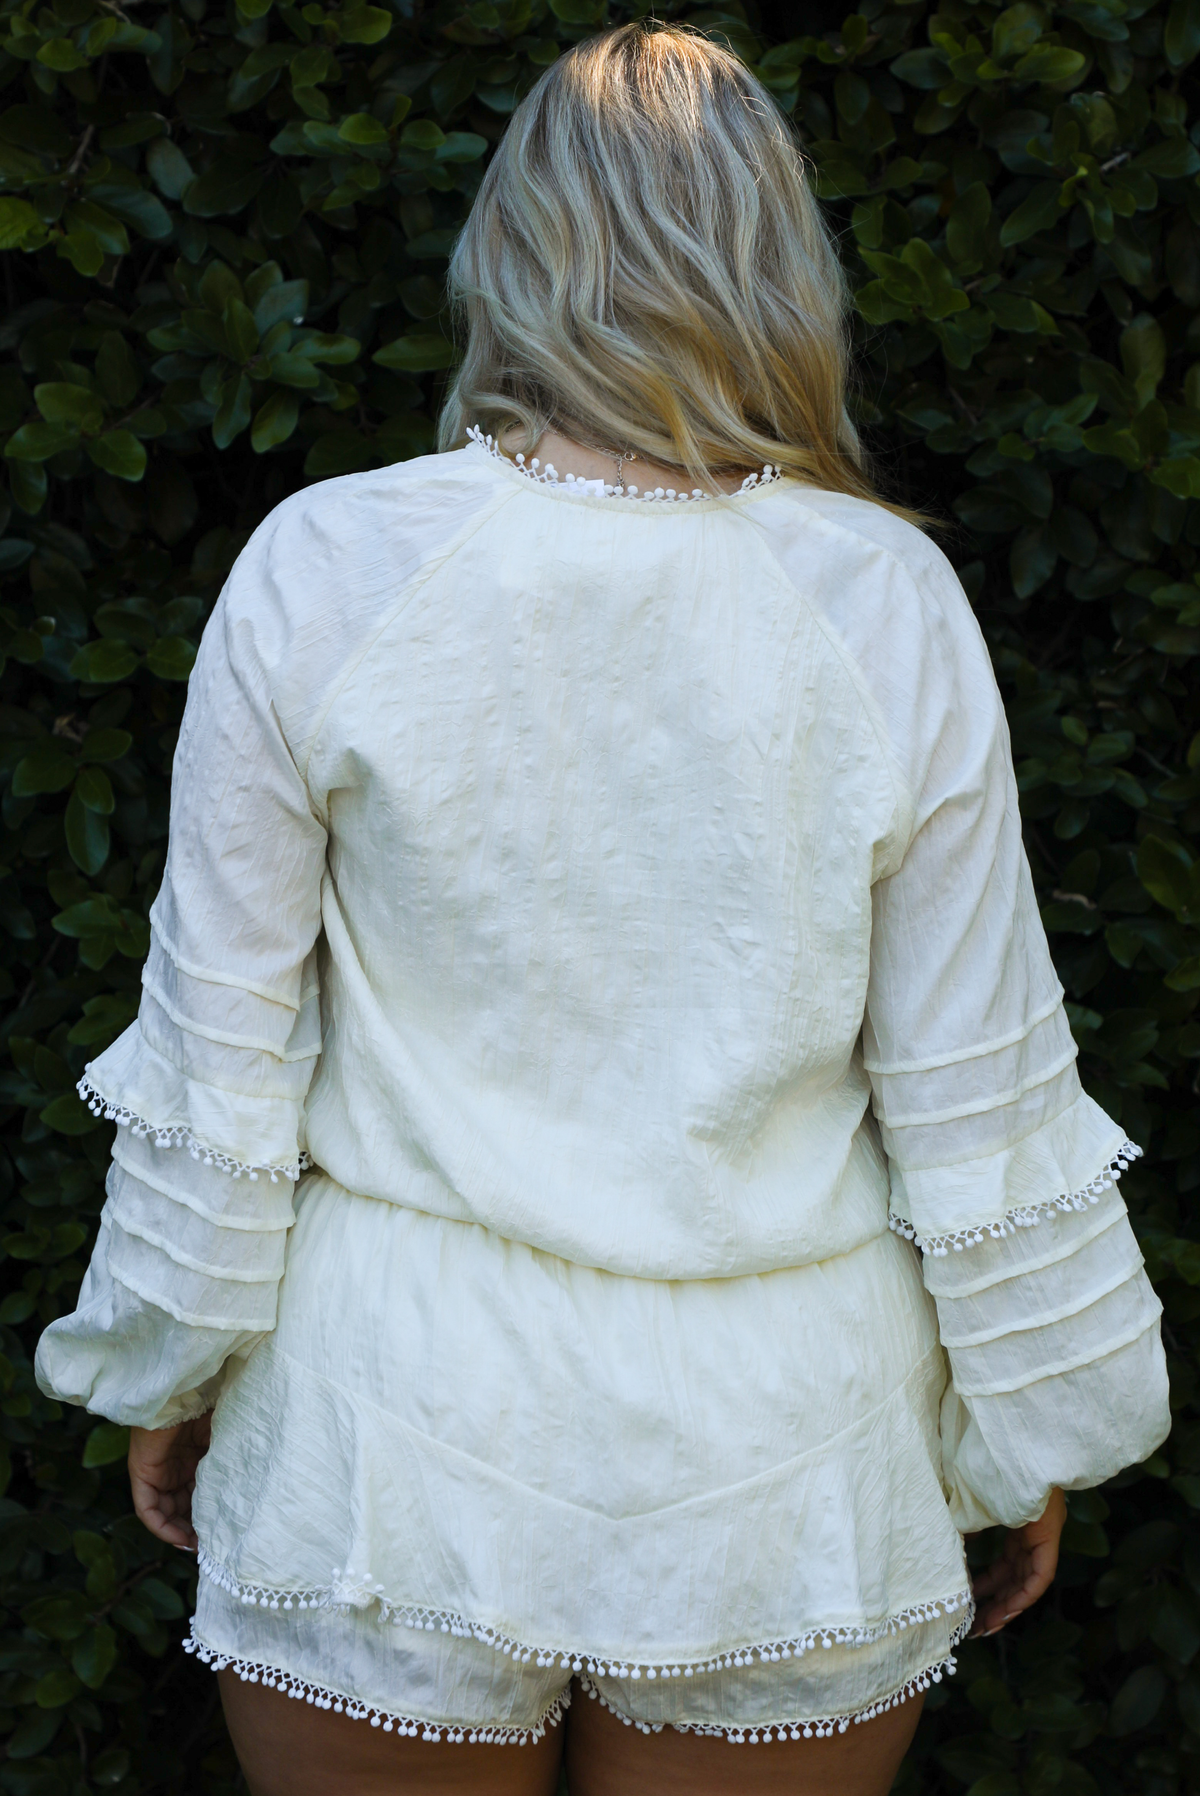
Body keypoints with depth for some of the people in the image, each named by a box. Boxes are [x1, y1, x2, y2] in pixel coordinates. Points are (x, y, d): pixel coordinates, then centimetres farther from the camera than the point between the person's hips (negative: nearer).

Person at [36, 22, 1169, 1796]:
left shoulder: (323, 570, -10)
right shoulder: (890, 604, -8)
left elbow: (219, 1059, -5)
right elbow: (978, 1098, -3)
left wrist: (172, 1369, 10)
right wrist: (1030, 1438, 10)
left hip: (397, 1430, 0)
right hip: (783, 1450, 1)